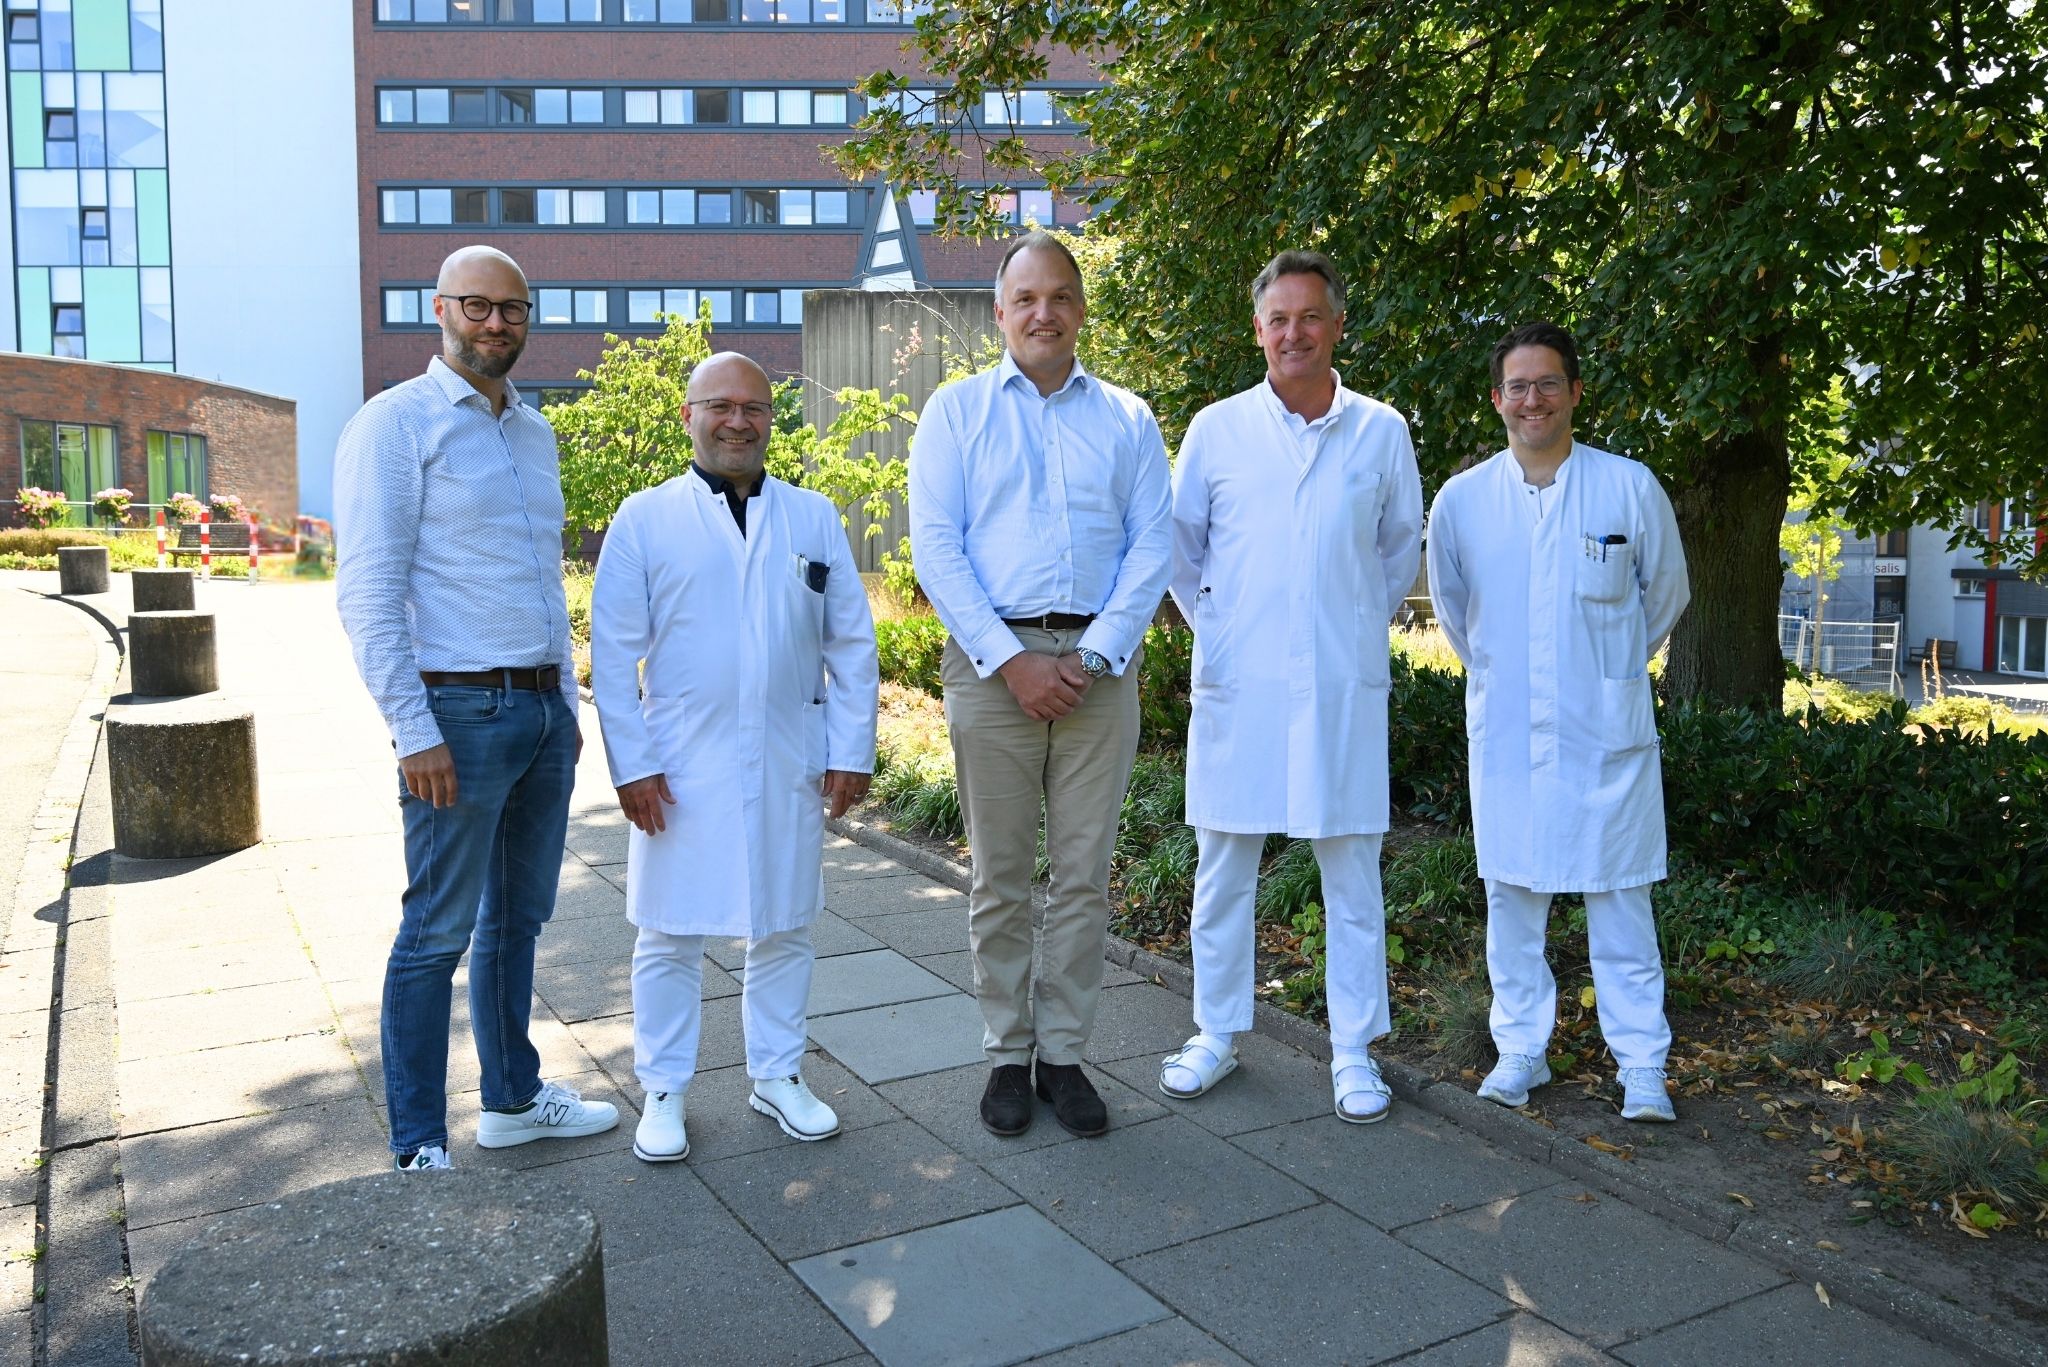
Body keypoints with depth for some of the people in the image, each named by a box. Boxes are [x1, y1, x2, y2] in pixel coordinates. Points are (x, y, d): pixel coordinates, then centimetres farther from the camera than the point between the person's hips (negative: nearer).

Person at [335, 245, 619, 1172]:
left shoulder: (535, 432, 15)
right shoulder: (396, 424, -7)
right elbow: (367, 593, -13)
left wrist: (569, 703, 16)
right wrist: (414, 733, -17)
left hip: (543, 712, 7)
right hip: (460, 712, -7)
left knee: (519, 917, 16)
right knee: (439, 931, 0)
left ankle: (513, 1098, 31)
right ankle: (419, 1151, 12)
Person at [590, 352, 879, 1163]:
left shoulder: (814, 518, 7)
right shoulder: (645, 519, 1)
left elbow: (852, 643, 7)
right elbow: (613, 652, -1)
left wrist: (852, 751, 2)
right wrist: (631, 763, -7)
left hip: (791, 766, 2)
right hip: (680, 770, -2)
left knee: (785, 929, 12)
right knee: (670, 936, 7)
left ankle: (777, 1077, 29)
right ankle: (663, 1092, 23)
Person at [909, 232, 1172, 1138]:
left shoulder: (1127, 419, 12)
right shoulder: (957, 411, 8)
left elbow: (1153, 546, 4)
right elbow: (935, 545, -1)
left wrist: (1092, 658, -8)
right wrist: (1010, 660, -10)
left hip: (1098, 665, 1)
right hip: (992, 660, -1)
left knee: (1084, 875, 5)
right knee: (1000, 877, 4)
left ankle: (1063, 1054, 18)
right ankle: (1007, 1055, 17)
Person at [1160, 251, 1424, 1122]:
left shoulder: (1381, 432, 4)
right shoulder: (1216, 429, 3)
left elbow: (1402, 547, 18)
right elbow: (1179, 545, 14)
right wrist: (1215, 628, 11)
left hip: (1344, 688, 0)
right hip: (1238, 687, 0)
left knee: (1353, 876, 5)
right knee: (1222, 870, 8)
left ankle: (1354, 1052, 18)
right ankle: (1216, 1035, 23)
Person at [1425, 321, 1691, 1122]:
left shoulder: (1629, 488, -3)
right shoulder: (1461, 499, 1)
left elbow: (1665, 596, 12)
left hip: (1606, 731, -2)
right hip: (1503, 729, 2)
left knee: (1619, 898, 2)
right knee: (1510, 896, 9)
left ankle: (1642, 1064, 12)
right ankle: (1520, 1049, 21)